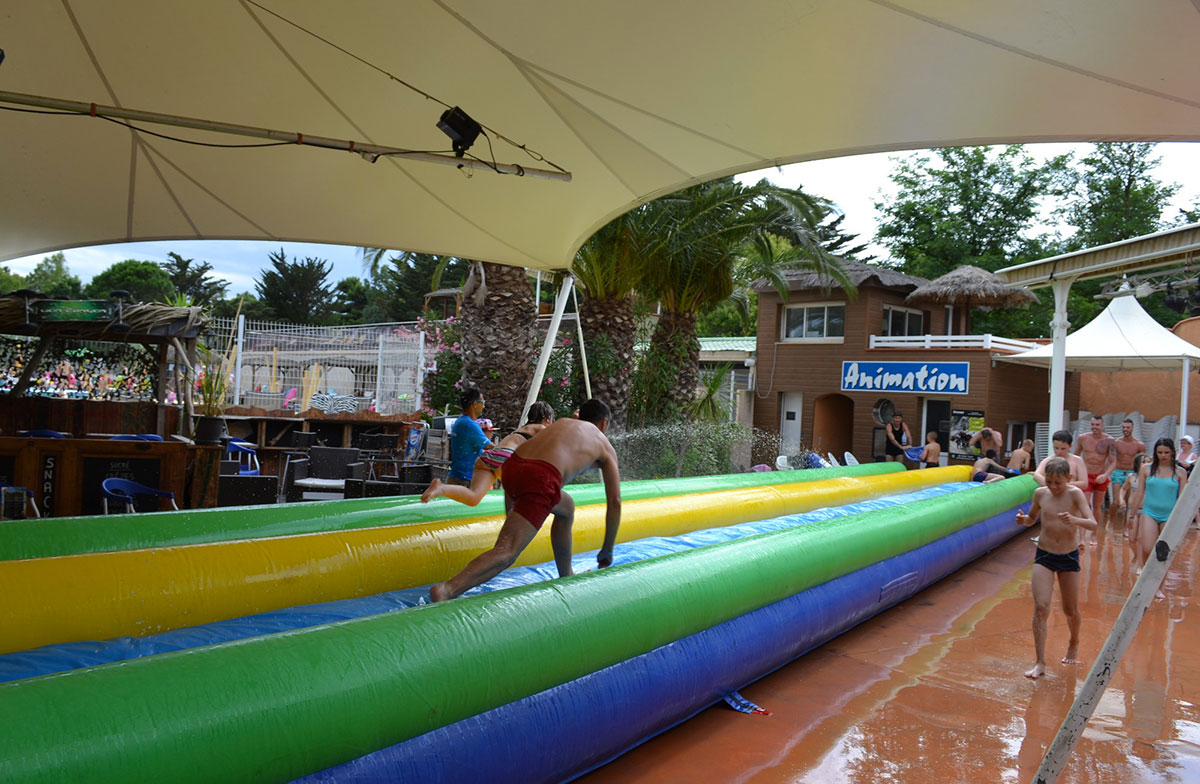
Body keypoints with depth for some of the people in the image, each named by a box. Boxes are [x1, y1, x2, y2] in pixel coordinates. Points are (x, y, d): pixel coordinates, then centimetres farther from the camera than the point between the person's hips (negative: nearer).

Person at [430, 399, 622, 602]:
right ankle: (447, 590, -33)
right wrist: (607, 551, 28)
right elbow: (615, 502, 20)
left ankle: (565, 578, 40)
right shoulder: (605, 445, 22)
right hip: (541, 478, -7)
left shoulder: (562, 422, 35)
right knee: (506, 552, -13)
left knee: (566, 507, 33)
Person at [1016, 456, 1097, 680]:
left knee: (1071, 610, 13)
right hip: (1044, 556, 1)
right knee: (1040, 607, -11)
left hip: (1069, 557, -1)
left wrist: (1074, 520, -43)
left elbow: (1092, 524, -23)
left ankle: (1074, 644, 45)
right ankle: (1040, 663, -7)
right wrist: (1023, 519, -11)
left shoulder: (1075, 494, -13)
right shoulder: (1040, 494, -4)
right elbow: (1032, 519, 12)